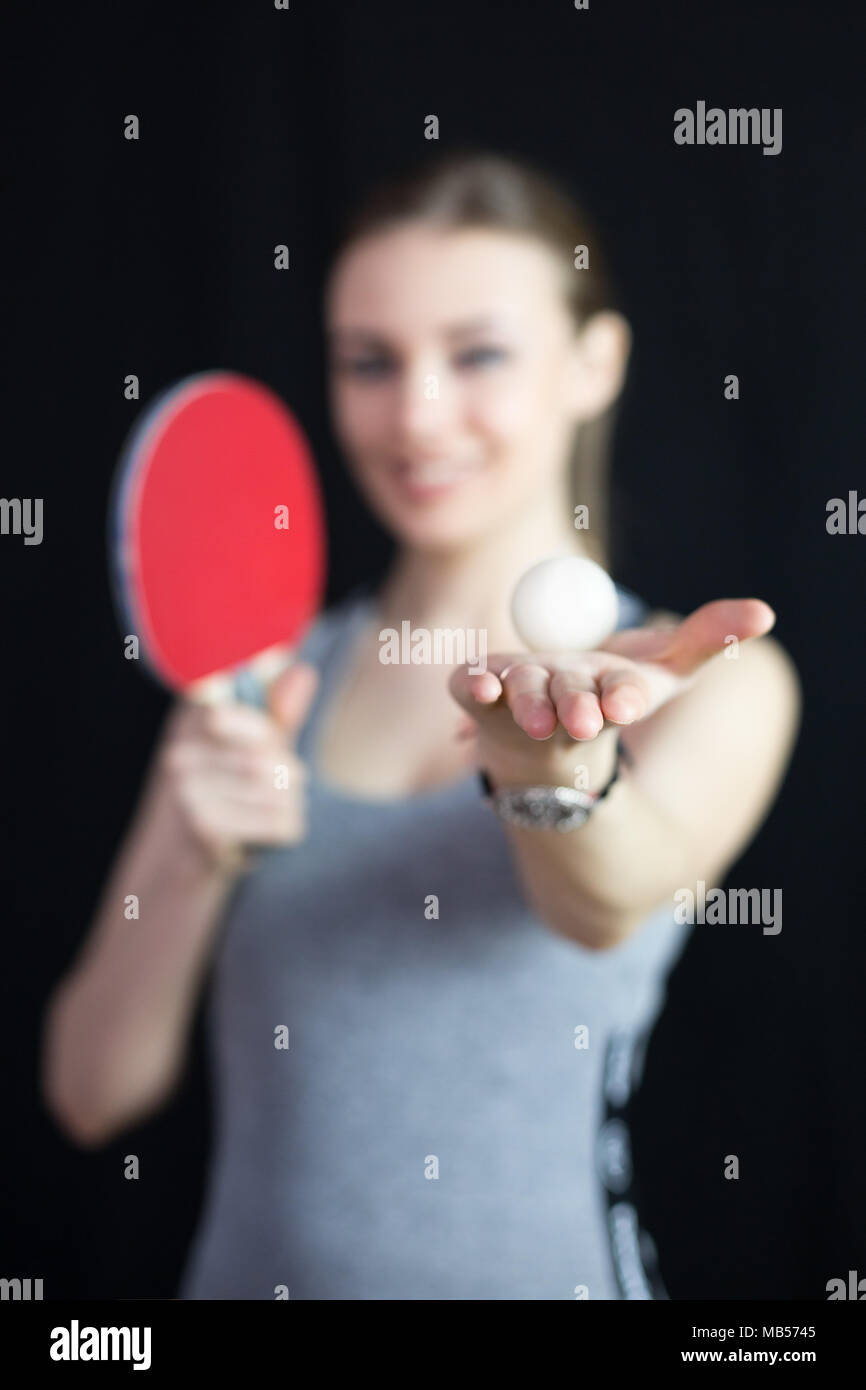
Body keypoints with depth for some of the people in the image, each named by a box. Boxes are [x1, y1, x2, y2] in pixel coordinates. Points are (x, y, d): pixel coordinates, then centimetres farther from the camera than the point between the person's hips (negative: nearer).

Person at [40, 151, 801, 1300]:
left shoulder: (712, 683, -6)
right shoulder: (266, 680, 3)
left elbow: (608, 903, -27)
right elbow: (95, 1091, 1)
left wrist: (552, 763, -47)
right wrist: (197, 859, -15)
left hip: (542, 1267, -2)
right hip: (249, 1267, 3)